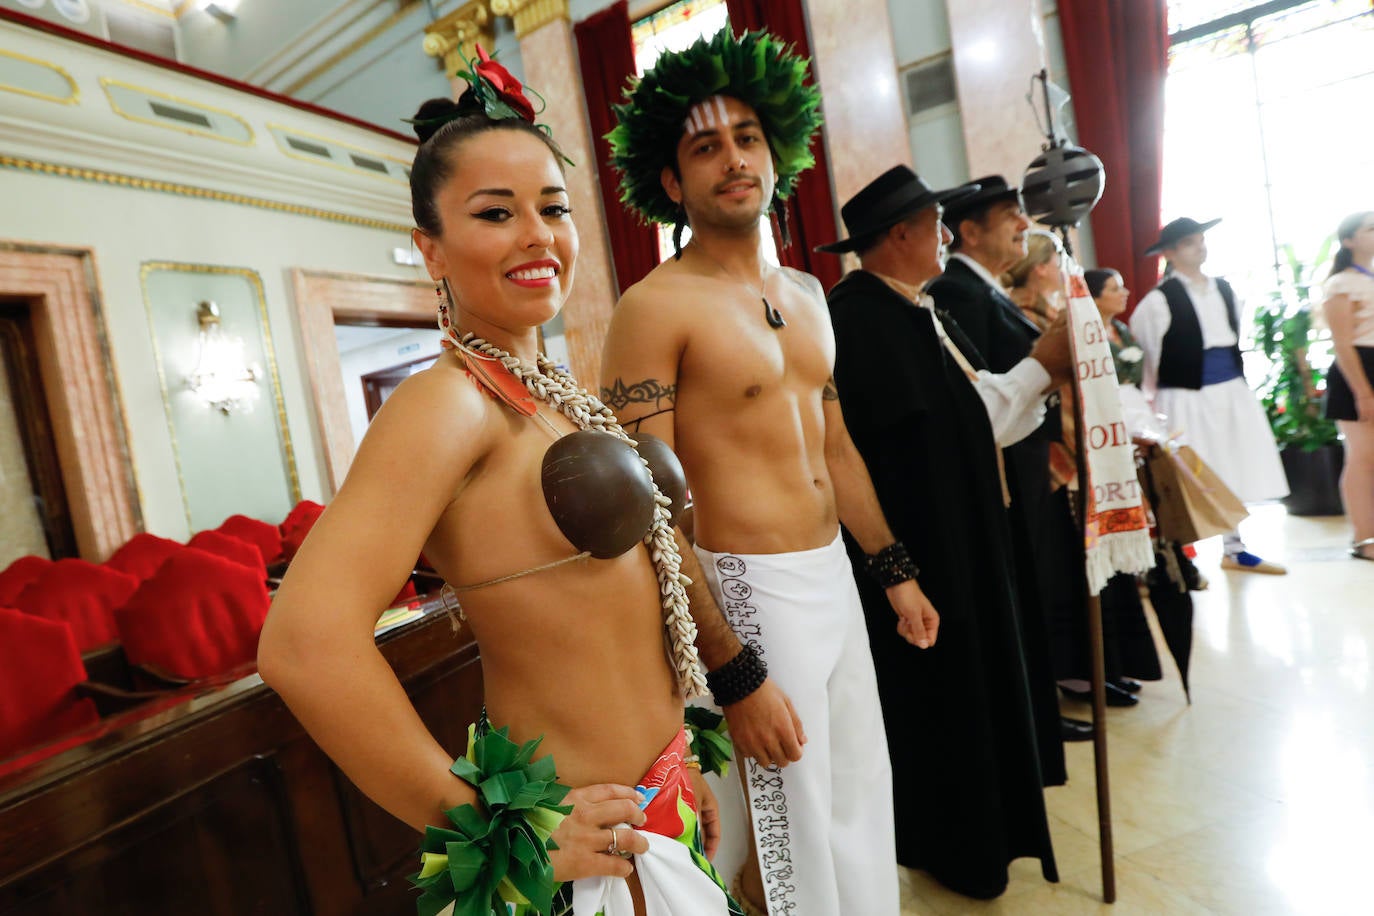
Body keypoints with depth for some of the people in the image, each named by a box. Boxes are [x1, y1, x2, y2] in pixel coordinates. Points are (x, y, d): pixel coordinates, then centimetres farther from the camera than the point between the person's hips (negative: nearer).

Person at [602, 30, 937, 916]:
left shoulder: (806, 293, 10)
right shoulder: (655, 308, -14)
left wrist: (897, 571, 17)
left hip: (834, 573, 8)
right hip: (749, 589, -7)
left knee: (860, 793, 23)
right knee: (789, 821, 9)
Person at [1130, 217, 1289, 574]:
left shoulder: (1224, 290, 11)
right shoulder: (1159, 300, -10)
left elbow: (1236, 338, 22)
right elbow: (1142, 356, -9)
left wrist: (1238, 380, 19)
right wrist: (1151, 402, -5)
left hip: (1232, 394, 7)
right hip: (1187, 398, -7)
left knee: (1234, 470, 12)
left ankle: (1235, 550, 25)